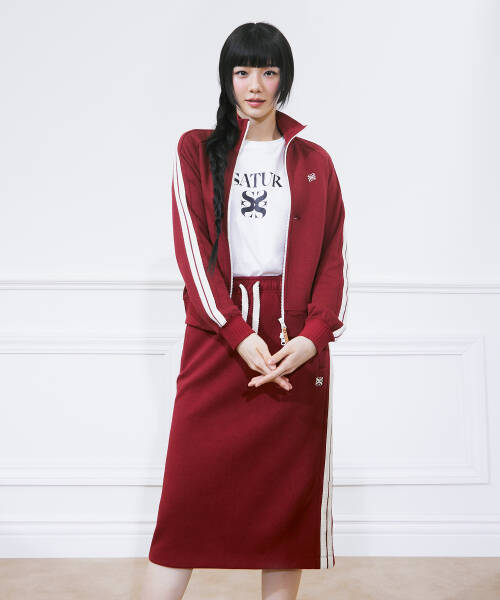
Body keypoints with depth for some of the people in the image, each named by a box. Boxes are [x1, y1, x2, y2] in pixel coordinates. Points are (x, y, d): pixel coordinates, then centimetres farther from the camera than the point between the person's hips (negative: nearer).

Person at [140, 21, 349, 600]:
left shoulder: (313, 162, 13)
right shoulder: (197, 151, 9)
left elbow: (333, 258, 7)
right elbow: (192, 249, -2)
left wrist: (313, 336, -10)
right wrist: (240, 334, -13)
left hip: (296, 344, 2)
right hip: (217, 338, -1)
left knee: (289, 487, 6)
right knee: (191, 488, -2)